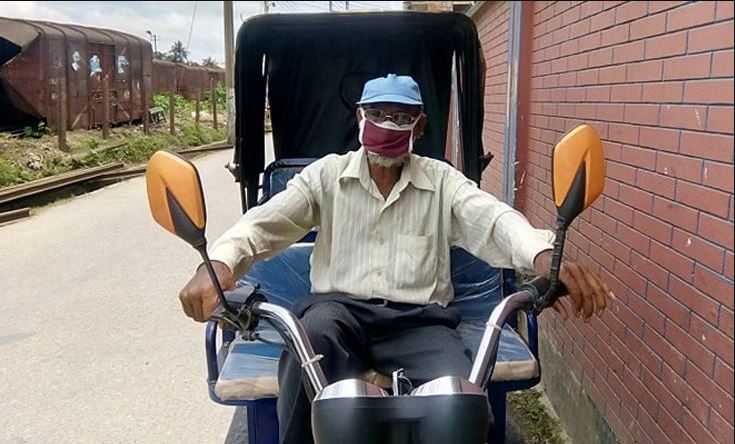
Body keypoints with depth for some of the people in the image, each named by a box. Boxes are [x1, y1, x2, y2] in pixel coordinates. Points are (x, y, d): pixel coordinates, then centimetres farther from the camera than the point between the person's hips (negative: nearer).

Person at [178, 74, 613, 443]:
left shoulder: (443, 180, 10)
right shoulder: (327, 174, 9)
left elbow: (493, 218, -8)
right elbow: (267, 220, -4)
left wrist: (543, 256, -33)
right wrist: (219, 263, -28)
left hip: (418, 319, 1)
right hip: (340, 307, 0)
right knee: (314, 328, -35)